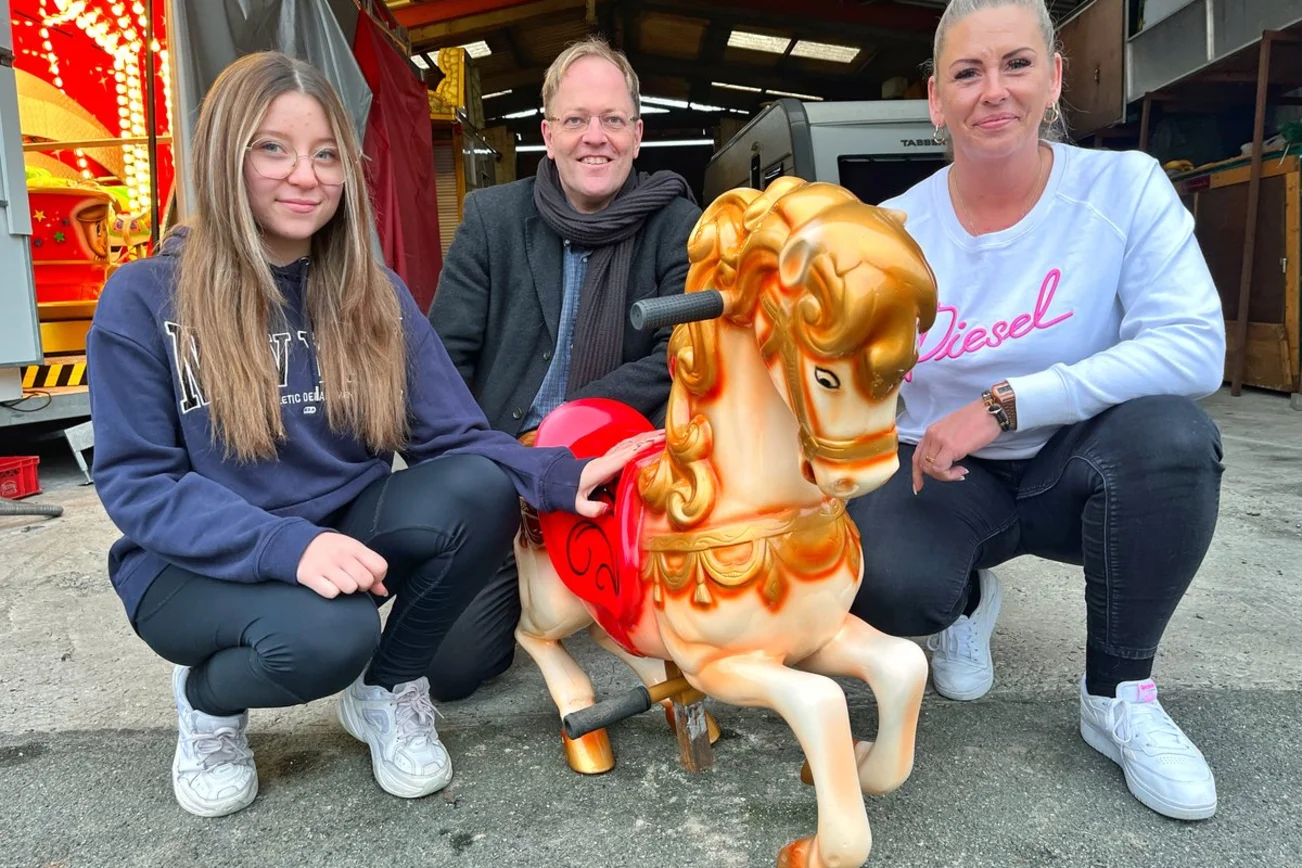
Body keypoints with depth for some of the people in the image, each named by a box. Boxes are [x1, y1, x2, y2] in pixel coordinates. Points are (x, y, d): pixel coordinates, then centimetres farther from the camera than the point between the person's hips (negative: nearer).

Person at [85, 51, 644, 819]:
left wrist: (558, 475, -26)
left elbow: (450, 438, -5)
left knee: (480, 490, -26)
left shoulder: (376, 297, -1)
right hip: (198, 564, -3)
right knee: (328, 635, -36)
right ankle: (208, 698, 4)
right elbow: (137, 483, -13)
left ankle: (388, 691, 1)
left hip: (343, 537, 3)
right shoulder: (142, 299, -10)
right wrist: (287, 545, -30)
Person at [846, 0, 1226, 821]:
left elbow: (1195, 349, -23)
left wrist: (1006, 405, -29)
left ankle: (1121, 695, -8)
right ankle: (966, 600, 12)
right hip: (940, 473, 0)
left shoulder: (1125, 187, -11)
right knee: (890, 591, -30)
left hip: (1071, 468, 1)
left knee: (1170, 433, -33)